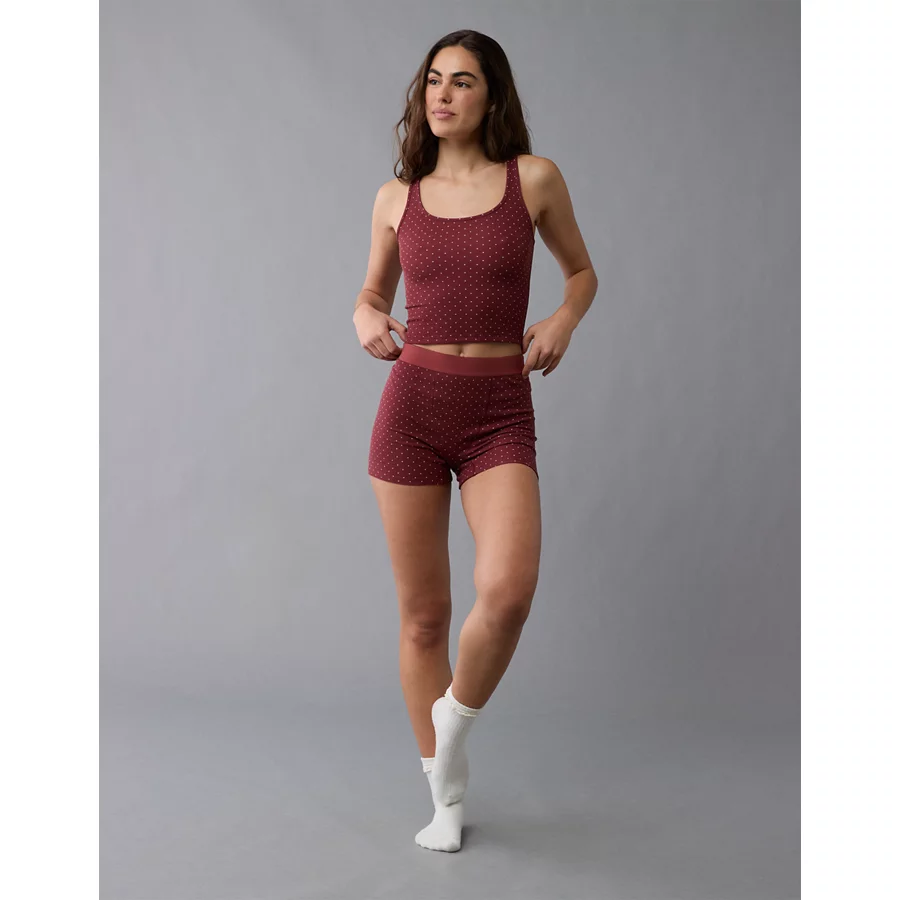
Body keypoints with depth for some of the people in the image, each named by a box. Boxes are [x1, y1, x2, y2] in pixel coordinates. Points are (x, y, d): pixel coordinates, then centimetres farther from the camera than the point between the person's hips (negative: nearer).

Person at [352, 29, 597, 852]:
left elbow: (582, 270, 15)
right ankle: (447, 797, 23)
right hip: (412, 407, 2)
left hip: (501, 418, -2)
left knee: (507, 591, -24)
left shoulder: (534, 178, 2)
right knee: (423, 615, 5)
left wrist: (563, 320, -5)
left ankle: (455, 720, 9)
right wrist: (368, 323, -3)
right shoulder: (398, 197, 7)